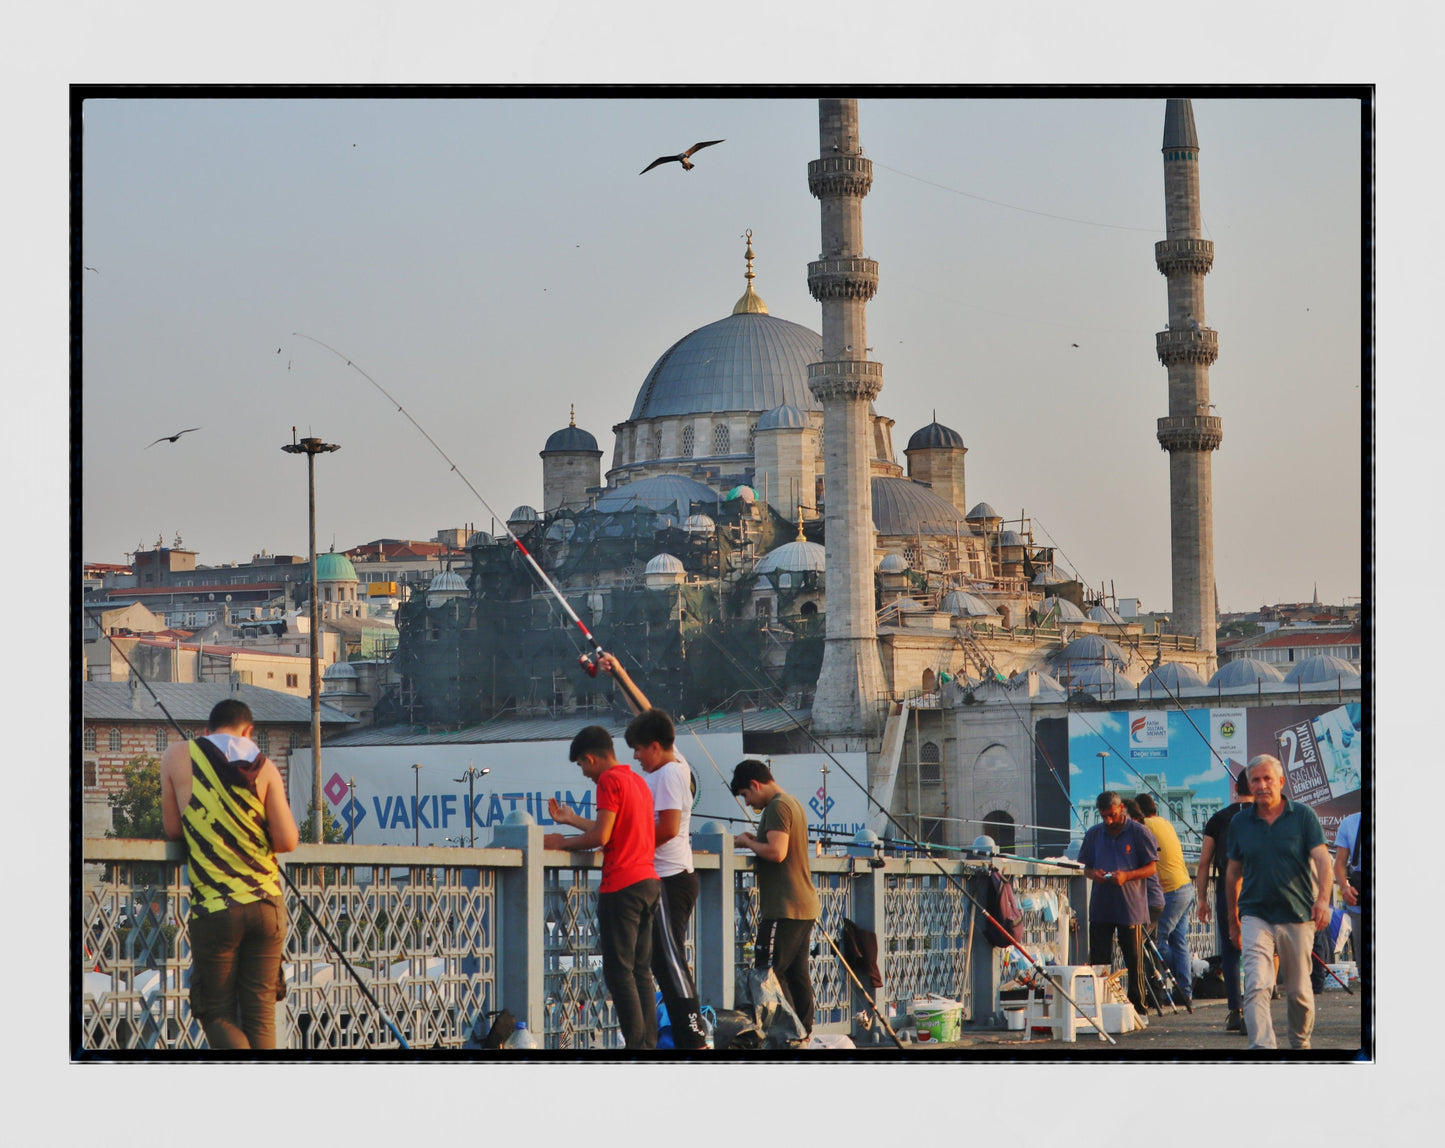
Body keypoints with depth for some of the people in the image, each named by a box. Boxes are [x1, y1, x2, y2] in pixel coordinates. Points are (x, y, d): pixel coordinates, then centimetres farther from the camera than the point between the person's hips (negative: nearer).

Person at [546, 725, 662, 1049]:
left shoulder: (609, 780, -8)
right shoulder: (638, 780, 19)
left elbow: (601, 836, -13)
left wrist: (562, 842, 0)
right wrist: (571, 820, 31)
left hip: (621, 886, -9)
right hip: (648, 880, 9)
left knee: (619, 971, -7)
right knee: (641, 971, 9)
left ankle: (636, 1043, -11)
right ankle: (649, 1043, 6)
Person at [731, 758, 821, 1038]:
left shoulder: (777, 806, -12)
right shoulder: (793, 803, 19)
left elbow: (777, 852, -23)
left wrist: (748, 842, -7)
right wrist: (756, 841, 14)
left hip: (784, 908, -10)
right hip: (805, 906, 10)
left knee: (768, 972, -8)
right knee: (797, 973, 10)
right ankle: (804, 1033, 10)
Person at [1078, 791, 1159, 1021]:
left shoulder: (1138, 832, -1)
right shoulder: (1094, 834, 12)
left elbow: (1151, 867, -2)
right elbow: (1085, 866, 18)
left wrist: (1127, 875, -18)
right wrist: (1093, 874, -6)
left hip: (1131, 907, -4)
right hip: (1100, 906, 4)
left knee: (1133, 961, 0)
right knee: (1098, 961, 4)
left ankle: (1139, 1008, 6)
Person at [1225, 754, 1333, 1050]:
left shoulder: (1303, 816, -1)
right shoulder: (1240, 823, 6)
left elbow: (1322, 859, -10)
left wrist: (1322, 898, -26)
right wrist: (1233, 916, 21)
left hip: (1298, 917, -1)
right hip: (1256, 916, 1)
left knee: (1299, 991, 10)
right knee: (1256, 987, -18)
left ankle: (1300, 1043, 33)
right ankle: (1262, 1047, -26)